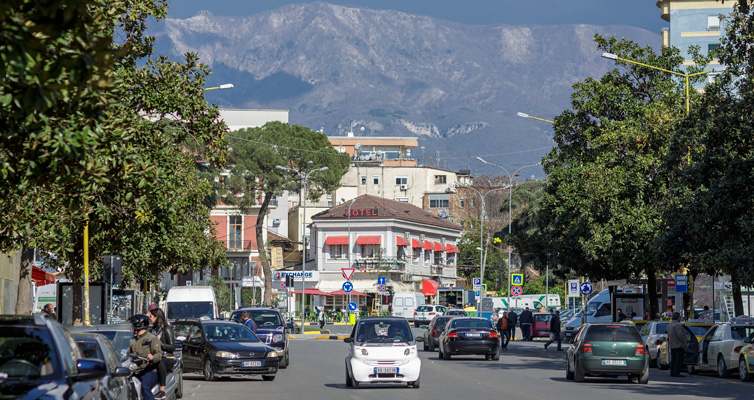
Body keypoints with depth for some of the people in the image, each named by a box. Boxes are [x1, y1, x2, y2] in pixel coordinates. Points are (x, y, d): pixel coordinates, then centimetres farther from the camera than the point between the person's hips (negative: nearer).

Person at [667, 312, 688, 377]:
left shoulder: (669, 325, 13)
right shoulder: (678, 325, -18)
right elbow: (680, 336, -21)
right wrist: (685, 344, -13)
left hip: (672, 346, 9)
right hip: (679, 345, -9)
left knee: (673, 360, 13)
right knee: (679, 360, -6)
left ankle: (672, 373, 15)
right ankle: (676, 373, -9)